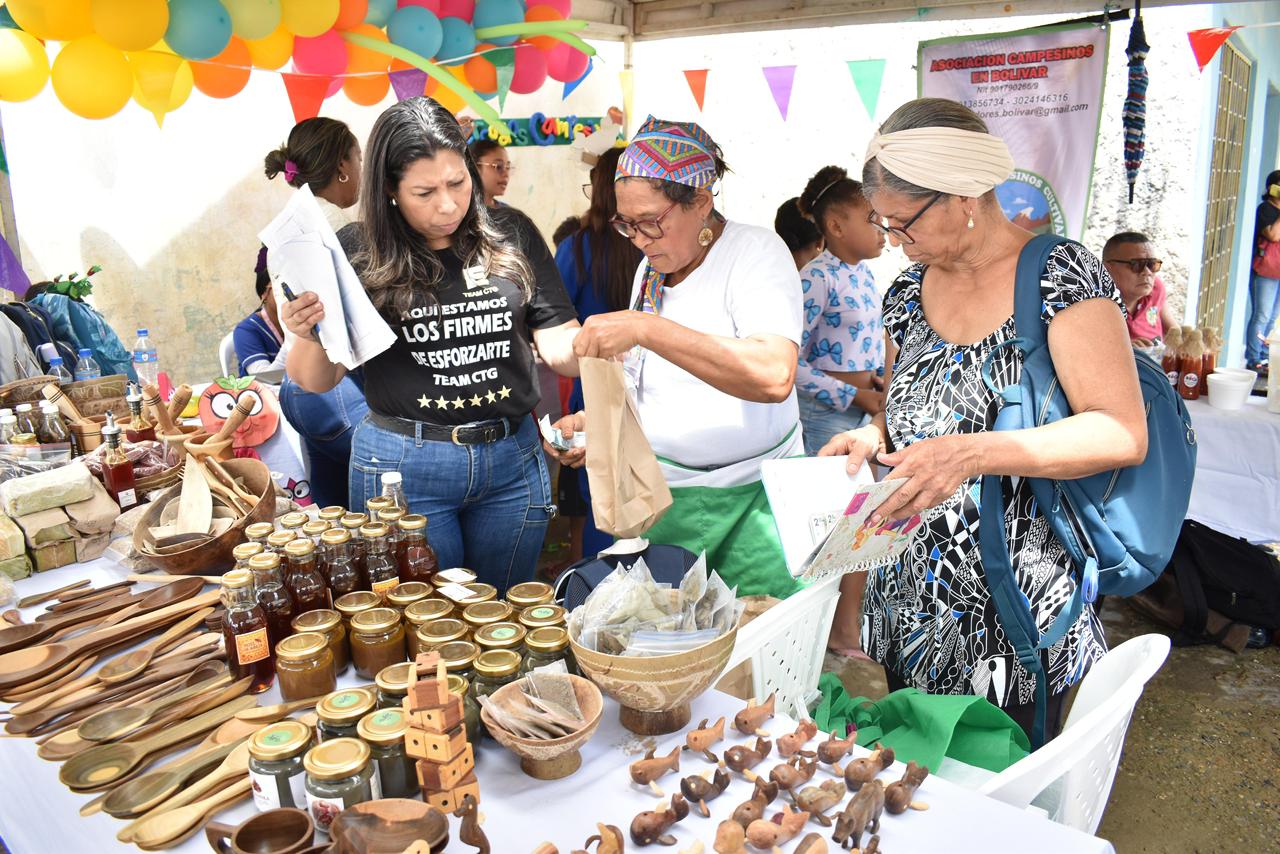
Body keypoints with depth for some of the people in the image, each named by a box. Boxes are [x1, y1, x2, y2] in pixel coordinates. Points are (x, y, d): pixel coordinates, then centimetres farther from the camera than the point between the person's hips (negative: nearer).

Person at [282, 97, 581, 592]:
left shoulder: (511, 236, -1)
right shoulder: (358, 254, -6)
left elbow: (559, 346, 0)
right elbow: (317, 382, 0)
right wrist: (308, 336, -21)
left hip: (512, 461, 2)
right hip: (402, 467, -2)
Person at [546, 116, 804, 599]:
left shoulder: (755, 251, -11)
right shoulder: (651, 268, 10)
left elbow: (775, 376, -30)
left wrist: (646, 328, -31)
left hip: (746, 500, -5)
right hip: (657, 494, 5)